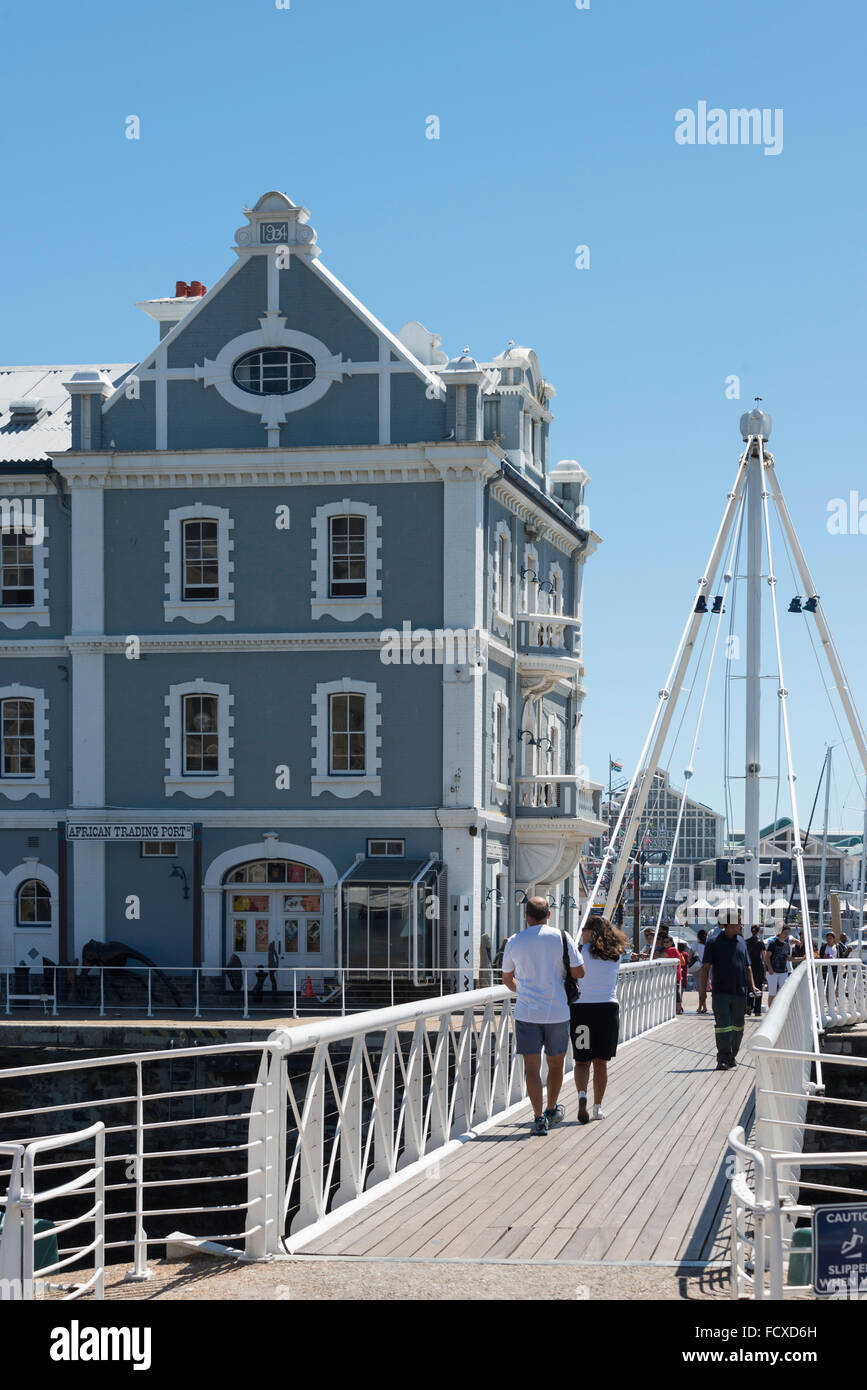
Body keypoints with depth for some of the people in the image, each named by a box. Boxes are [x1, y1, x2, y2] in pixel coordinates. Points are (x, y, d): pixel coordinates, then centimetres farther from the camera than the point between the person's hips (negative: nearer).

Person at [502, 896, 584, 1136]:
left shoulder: (514, 942, 1)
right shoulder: (562, 938, -3)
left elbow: (507, 979, 13)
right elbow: (578, 972, -3)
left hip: (527, 1012, 0)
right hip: (557, 1011, 0)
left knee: (532, 1067, -1)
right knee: (555, 1063, 18)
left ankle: (539, 1118, -9)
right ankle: (551, 1110, 32)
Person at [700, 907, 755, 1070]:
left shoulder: (741, 942, 12)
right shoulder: (714, 943, -3)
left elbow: (747, 966, 18)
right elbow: (706, 967, -2)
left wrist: (751, 985, 7)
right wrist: (703, 989, -7)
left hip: (740, 993, 5)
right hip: (721, 992, -5)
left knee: (738, 1026, 11)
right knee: (723, 1026, -10)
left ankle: (732, 1055, 25)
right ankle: (723, 1059, -10)